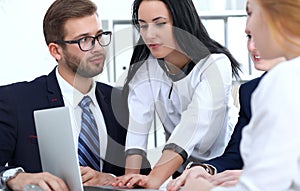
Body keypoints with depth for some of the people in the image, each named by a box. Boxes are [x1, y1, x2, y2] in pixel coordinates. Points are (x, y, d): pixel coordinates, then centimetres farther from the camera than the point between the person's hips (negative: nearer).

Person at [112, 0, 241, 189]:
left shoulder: (215, 64, -18)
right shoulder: (144, 67, -4)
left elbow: (192, 126, -29)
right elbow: (137, 127, -14)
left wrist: (155, 178, -40)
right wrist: (131, 177, -30)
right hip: (180, 170, 4)